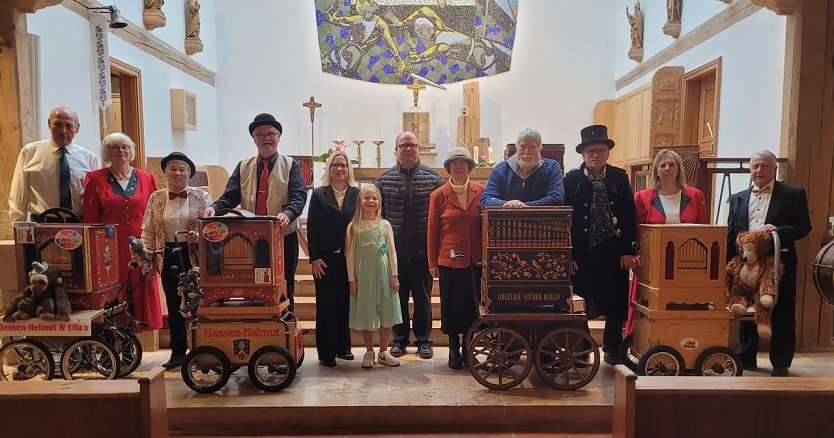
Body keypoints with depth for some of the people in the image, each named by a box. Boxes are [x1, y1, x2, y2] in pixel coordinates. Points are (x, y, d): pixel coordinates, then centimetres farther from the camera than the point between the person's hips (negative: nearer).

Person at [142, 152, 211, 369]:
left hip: (195, 257, -2)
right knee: (174, 305, 10)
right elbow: (148, 232, 8)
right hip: (168, 258, 3)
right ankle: (178, 352, 21)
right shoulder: (156, 198, 7)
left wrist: (198, 237, -22)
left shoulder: (201, 197, 0)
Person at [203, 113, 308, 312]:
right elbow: (230, 197, 3)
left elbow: (299, 197, -11)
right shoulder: (243, 167, 11)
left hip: (284, 238, -2)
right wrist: (214, 207, -18)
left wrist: (288, 213, -32)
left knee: (283, 292, 6)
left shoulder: (291, 166, 2)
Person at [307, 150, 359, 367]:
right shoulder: (319, 194, 3)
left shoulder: (357, 194, 6)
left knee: (346, 303, 8)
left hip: (349, 258, 2)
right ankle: (326, 352, 12)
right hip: (325, 259, -1)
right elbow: (311, 228, -1)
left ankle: (343, 347, 23)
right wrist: (314, 258, -8)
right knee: (325, 305, 3)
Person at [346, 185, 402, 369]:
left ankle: (383, 352, 20)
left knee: (386, 313, 6)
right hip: (363, 274, -1)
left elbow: (392, 252, 2)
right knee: (366, 314, 7)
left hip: (383, 273, 1)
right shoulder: (353, 227, 0)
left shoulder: (385, 225, 3)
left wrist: (394, 276, -3)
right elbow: (350, 255, 0)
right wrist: (351, 279, -4)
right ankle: (369, 352, 22)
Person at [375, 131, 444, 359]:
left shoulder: (434, 178, 1)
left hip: (423, 250, -1)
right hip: (395, 250, 1)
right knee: (398, 296, 10)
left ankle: (423, 340, 23)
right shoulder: (384, 179, 4)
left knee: (423, 297, 9)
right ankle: (400, 339, 25)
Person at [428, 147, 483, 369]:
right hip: (450, 260, -1)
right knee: (452, 306, 6)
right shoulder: (438, 195, 2)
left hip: (476, 260, 1)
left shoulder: (480, 191, 5)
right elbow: (432, 231, 4)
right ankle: (454, 349, 21)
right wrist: (432, 263, 2)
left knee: (473, 305, 7)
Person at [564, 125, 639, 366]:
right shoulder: (571, 180, -2)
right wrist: (569, 255, -8)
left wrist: (629, 250, -3)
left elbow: (630, 216, 4)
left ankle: (612, 349, 28)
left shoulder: (620, 177, 5)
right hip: (582, 253, -2)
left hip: (614, 253, 2)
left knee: (616, 303, 9)